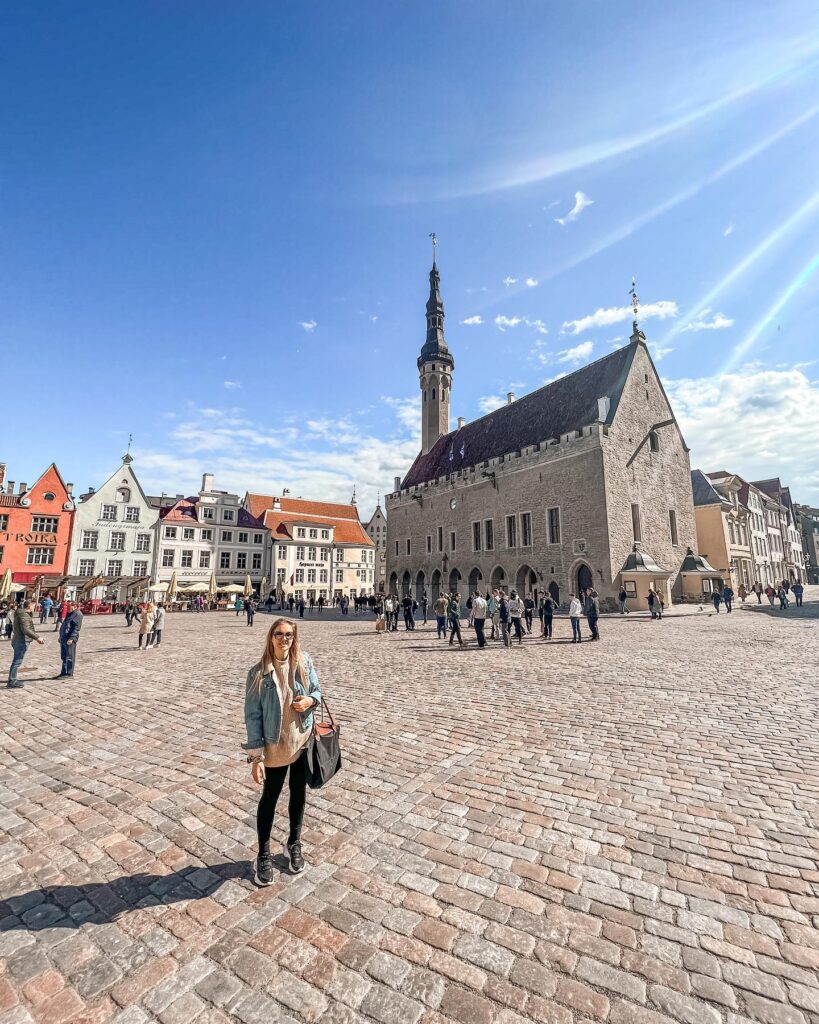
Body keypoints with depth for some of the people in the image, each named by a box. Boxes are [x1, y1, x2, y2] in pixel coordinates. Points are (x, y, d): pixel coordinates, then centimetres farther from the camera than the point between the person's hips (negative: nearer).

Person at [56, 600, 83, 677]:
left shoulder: (78, 614, -11)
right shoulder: (69, 613, 20)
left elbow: (77, 627, -19)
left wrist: (71, 638, -24)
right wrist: (61, 636, 23)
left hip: (70, 639, -10)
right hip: (64, 638, 10)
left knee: (70, 657, -5)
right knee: (64, 657, 16)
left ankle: (69, 674, 0)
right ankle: (63, 673, 24)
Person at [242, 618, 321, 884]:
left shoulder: (304, 663, -10)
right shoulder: (258, 673, -18)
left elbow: (317, 691, 4)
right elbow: (252, 715, -13)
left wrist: (311, 700, -20)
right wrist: (255, 756, -13)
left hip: (303, 741, 3)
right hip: (274, 746, -3)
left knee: (299, 794, 20)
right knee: (269, 798, 17)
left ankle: (294, 844, 45)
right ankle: (264, 855, 40)